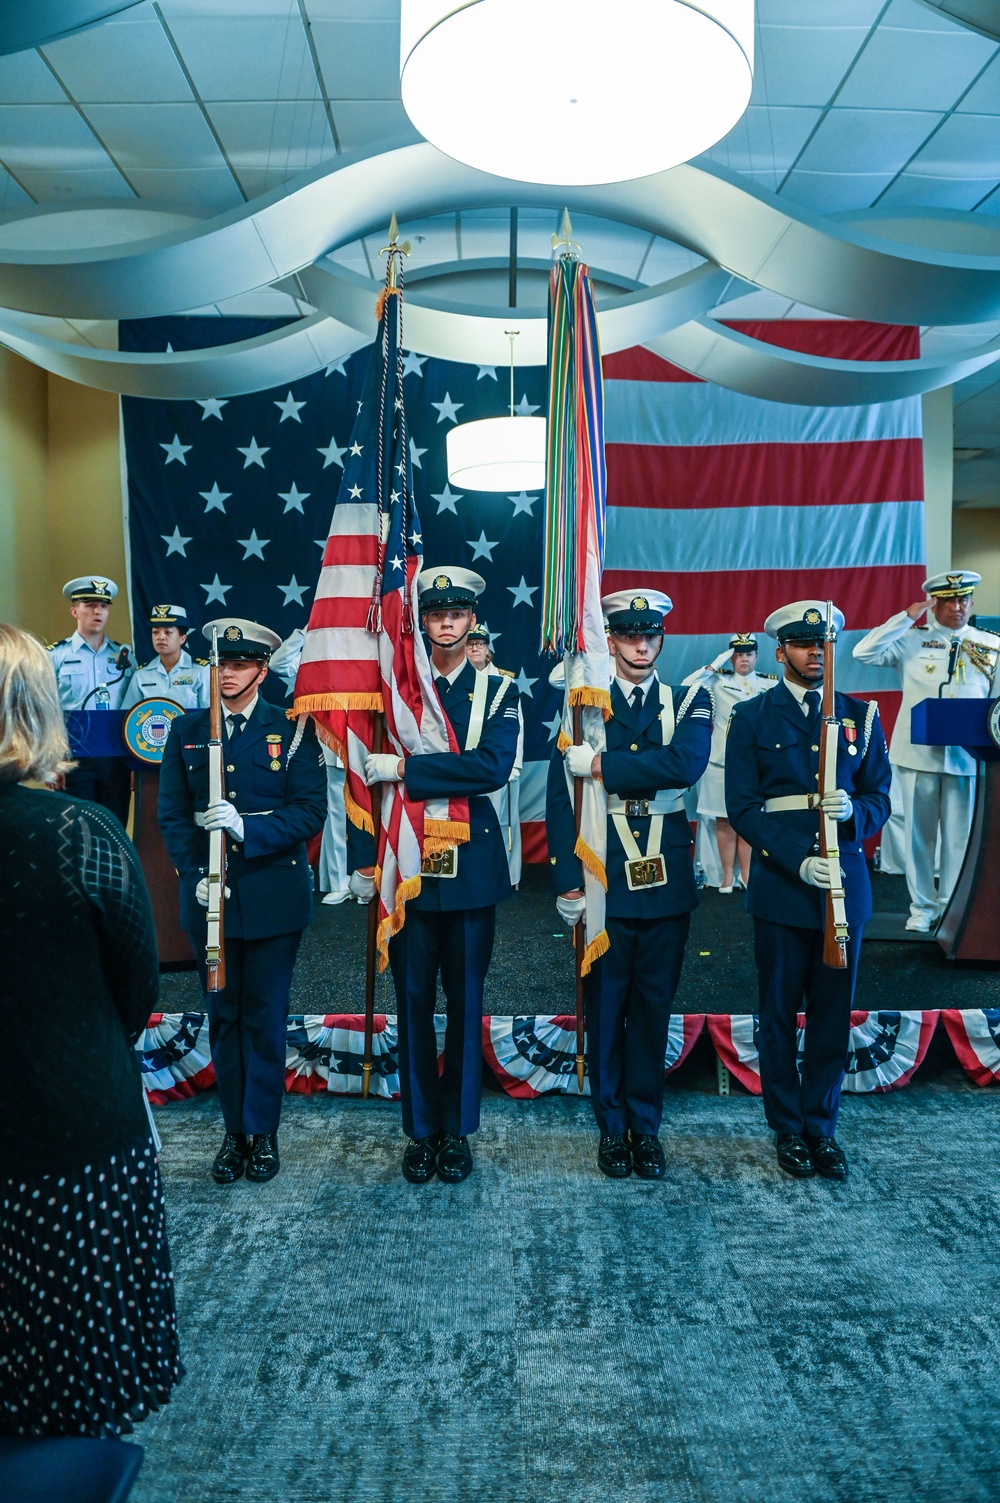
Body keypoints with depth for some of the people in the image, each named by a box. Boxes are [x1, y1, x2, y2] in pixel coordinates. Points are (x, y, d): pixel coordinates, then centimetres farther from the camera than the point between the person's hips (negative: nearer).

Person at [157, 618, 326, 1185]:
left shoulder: (292, 730, -2)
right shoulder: (186, 732, 7)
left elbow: (311, 811, -9)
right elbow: (173, 815, 5)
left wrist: (247, 827, -23)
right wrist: (196, 875, -9)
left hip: (273, 898, -2)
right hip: (210, 898, 3)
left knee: (265, 1017, 6)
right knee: (223, 1016, 12)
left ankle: (262, 1131, 22)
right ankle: (235, 1131, 26)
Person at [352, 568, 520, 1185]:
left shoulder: (498, 690, 3)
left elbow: (493, 766, -15)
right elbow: (367, 772, 2)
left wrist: (405, 769, -18)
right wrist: (364, 860, -5)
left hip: (473, 863, 0)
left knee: (465, 1000, 9)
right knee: (413, 1002, 7)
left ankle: (458, 1130, 26)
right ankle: (422, 1130, 25)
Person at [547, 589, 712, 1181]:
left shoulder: (690, 702, 5)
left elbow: (687, 764, -16)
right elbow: (561, 798, -3)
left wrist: (603, 765, -17)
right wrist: (567, 881, -10)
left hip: (667, 882, 1)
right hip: (604, 881, -1)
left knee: (653, 1009, 12)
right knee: (605, 1009, 9)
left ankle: (646, 1125, 28)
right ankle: (612, 1126, 26)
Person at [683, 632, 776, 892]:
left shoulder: (771, 684, 4)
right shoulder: (718, 680, 0)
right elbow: (686, 687, -11)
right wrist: (714, 665, -11)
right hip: (721, 762, -1)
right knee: (724, 821, 4)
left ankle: (747, 875, 13)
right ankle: (728, 876, 13)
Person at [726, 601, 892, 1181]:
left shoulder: (860, 714, 9)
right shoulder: (752, 717, 1)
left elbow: (880, 798, 8)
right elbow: (743, 806, -5)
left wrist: (853, 812, -15)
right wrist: (797, 861, -16)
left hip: (845, 883, 2)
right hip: (781, 886, -2)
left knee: (834, 1015, 9)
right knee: (780, 1014, 9)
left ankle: (822, 1127, 26)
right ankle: (788, 1128, 25)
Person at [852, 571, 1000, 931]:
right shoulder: (912, 640, 4)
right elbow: (863, 652, -9)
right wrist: (907, 617, -9)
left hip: (967, 757, 1)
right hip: (917, 753, -1)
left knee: (960, 835, 5)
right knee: (918, 832, 7)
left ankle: (952, 909, 18)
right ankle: (922, 906, 20)